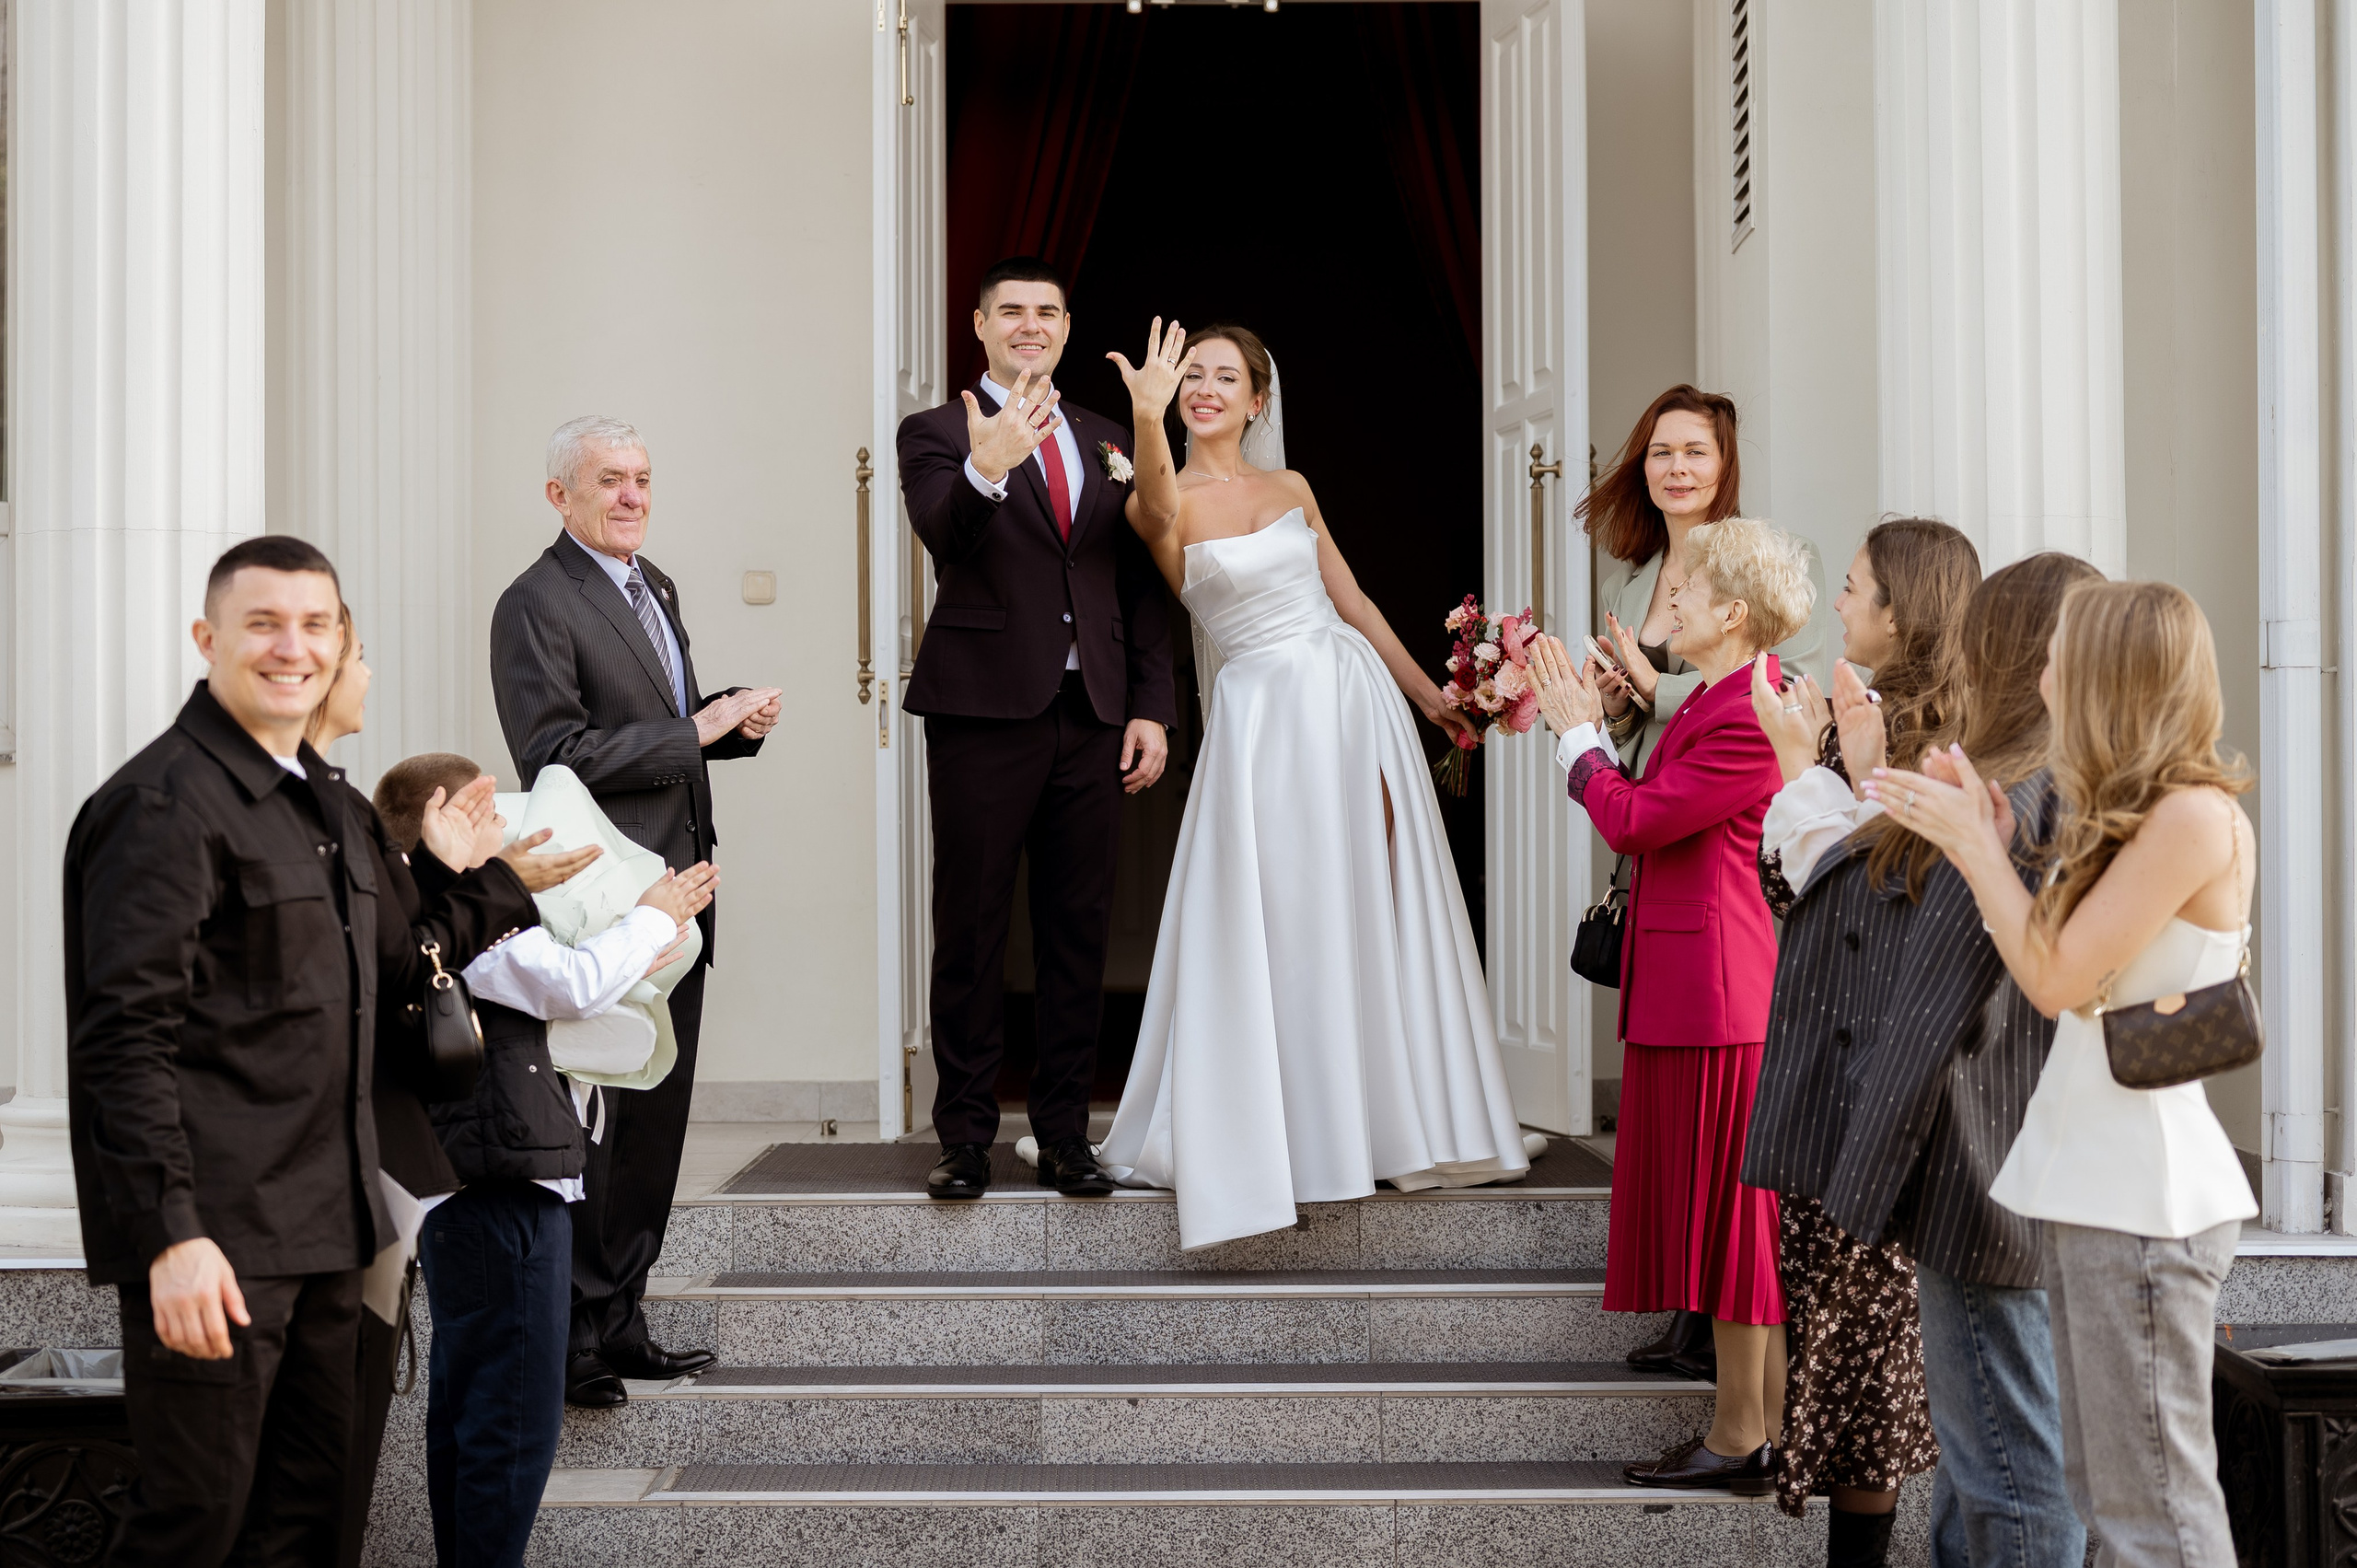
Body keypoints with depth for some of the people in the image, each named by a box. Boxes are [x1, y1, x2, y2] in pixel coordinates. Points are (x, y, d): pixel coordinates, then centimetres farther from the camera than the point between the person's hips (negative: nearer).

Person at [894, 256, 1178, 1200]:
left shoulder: (1107, 444, 17)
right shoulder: (936, 433, 2)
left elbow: (1141, 589, 16)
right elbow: (945, 536, -19)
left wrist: (1152, 708, 6)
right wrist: (985, 470, -40)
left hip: (1092, 722, 4)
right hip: (984, 715, -4)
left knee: (1078, 936, 8)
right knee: (970, 932, 2)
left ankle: (1065, 1138, 16)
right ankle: (965, 1139, 10)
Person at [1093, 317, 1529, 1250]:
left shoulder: (1291, 489, 10)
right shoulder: (1159, 504, -4)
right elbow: (1160, 508, -30)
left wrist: (1429, 695, 17)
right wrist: (1148, 415, -49)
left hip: (1357, 700, 4)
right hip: (1267, 715, -4)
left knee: (1376, 914, 8)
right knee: (1279, 924, -3)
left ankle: (1385, 1120, 21)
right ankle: (1286, 1133, 11)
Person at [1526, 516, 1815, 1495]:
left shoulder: (1748, 717, -19)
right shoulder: (1719, 699, 14)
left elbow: (1632, 821, -18)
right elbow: (1650, 816, 14)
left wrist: (1580, 733, -5)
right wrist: (1590, 727, 14)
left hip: (1714, 999, -11)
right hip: (1695, 994, 11)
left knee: (1726, 1208, -3)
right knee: (1730, 1217, 13)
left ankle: (1740, 1440, 6)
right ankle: (1769, 1428, 20)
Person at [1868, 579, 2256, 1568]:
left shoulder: (2195, 815, -16)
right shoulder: (2127, 818, 13)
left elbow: (2058, 980, -17)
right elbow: (2056, 971, 11)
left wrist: (1975, 844, -7)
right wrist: (1986, 839, 9)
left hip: (2141, 1197, -10)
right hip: (2090, 1184, 10)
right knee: (2099, 1489, 17)